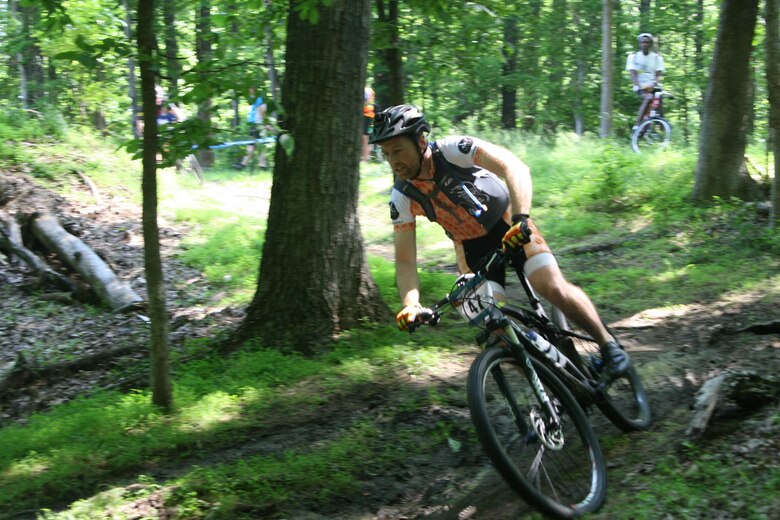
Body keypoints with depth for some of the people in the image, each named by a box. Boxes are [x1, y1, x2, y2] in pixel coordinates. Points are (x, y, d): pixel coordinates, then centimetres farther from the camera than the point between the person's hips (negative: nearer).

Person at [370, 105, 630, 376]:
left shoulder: (453, 150, -26)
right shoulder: (402, 198, -15)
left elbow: (515, 167, -36)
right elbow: (405, 261, -13)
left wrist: (520, 219, -50)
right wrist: (410, 304, -31)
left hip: (507, 224, -4)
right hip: (471, 246, 4)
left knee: (554, 287, -22)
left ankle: (608, 344, -2)